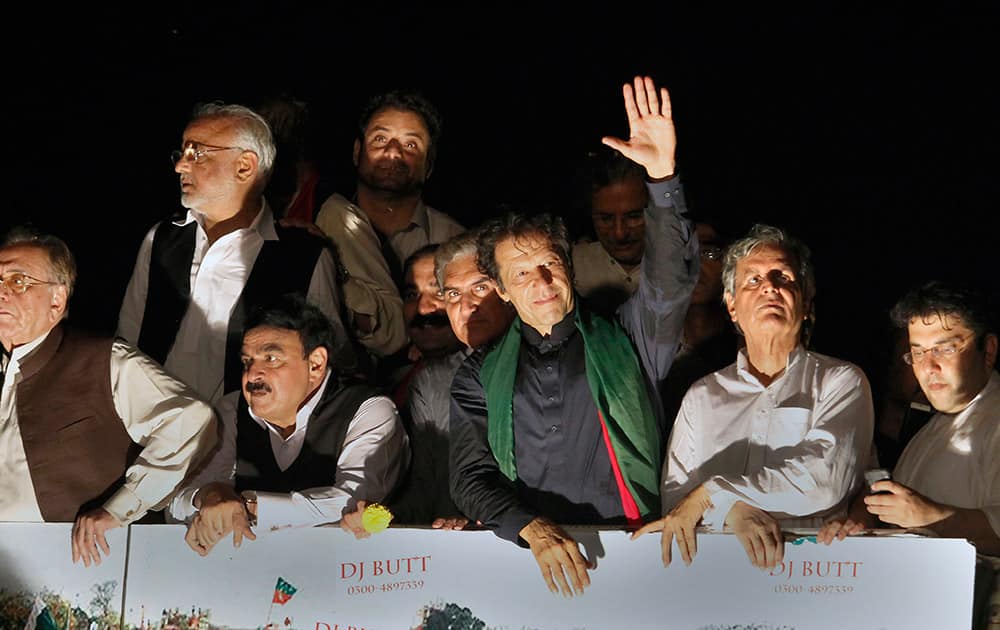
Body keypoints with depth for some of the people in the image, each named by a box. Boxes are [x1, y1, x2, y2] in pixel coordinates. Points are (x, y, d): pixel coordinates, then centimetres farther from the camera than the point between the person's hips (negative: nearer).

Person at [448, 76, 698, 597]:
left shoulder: (624, 343, 12)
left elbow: (670, 280, -4)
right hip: (525, 554, 1)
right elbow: (472, 476, 6)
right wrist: (534, 530, -13)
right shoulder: (481, 378, 15)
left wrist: (662, 176, -18)